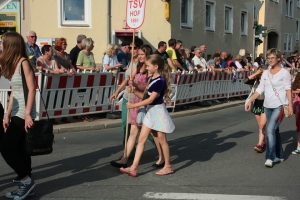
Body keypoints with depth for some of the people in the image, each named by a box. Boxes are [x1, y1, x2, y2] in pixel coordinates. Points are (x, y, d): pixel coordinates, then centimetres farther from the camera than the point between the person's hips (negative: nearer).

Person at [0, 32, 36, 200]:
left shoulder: (23, 62, -11)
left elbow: (32, 89, -16)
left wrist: (28, 114, -21)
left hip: (23, 113, -9)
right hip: (17, 113, 9)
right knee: (18, 149, 9)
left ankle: (26, 181, 3)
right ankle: (27, 184, 17)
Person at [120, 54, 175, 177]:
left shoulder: (160, 81, -19)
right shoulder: (152, 79, 9)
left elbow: (151, 99, -21)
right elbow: (147, 96, 9)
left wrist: (134, 105, -17)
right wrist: (134, 91, -2)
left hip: (158, 112, -9)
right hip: (150, 112, 9)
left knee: (162, 140, 5)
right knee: (141, 139, 3)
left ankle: (168, 167, 21)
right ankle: (134, 168, 2)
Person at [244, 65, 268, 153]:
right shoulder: (255, 81, 3)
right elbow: (245, 81, -12)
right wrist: (255, 74, -14)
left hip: (266, 104, -5)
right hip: (257, 104, 5)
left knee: (262, 125, -12)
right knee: (260, 126, 11)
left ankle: (260, 145, -14)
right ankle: (264, 143, 23)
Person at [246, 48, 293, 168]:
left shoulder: (284, 73, -4)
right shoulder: (265, 73, 10)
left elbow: (288, 90, -7)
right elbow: (260, 89, 10)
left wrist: (290, 106, -12)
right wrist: (250, 101, 2)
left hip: (279, 106, -6)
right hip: (267, 106, 6)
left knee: (270, 129, -17)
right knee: (274, 131, 13)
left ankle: (270, 157, -12)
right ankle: (279, 156, 24)